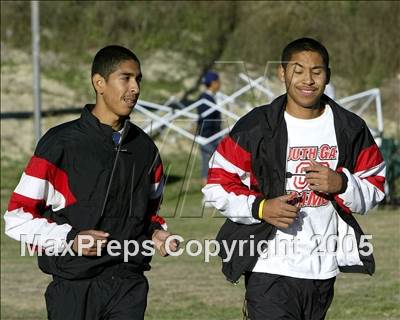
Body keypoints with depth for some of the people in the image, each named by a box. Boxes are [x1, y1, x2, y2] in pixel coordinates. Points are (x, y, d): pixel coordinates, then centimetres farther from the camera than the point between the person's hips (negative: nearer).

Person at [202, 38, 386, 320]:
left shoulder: (351, 129, 7)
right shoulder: (256, 127, -3)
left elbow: (375, 188, 11)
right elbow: (218, 183, -1)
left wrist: (341, 184, -10)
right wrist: (260, 208, -17)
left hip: (326, 272, 4)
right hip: (270, 269, -4)